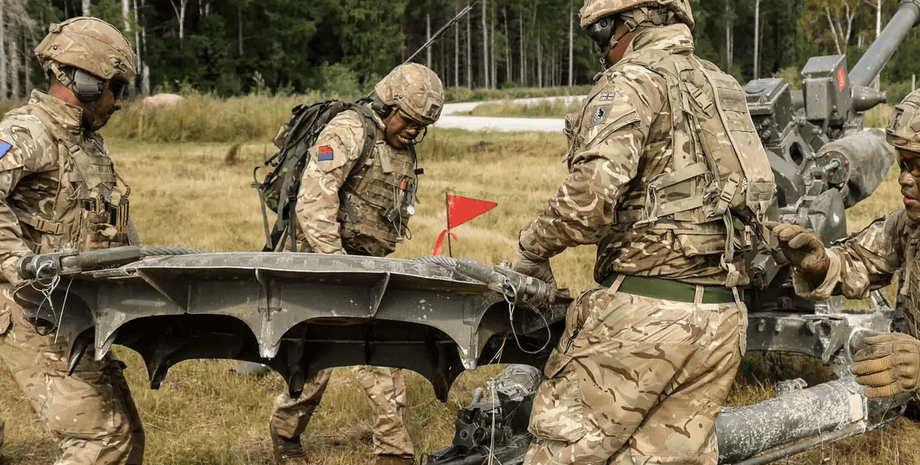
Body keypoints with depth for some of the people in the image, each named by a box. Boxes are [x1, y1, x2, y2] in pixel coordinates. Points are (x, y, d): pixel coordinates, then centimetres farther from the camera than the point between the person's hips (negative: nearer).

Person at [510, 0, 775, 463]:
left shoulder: (634, 82, -5)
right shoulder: (721, 88, 19)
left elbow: (592, 192, -19)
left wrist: (532, 248, -4)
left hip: (643, 313, -8)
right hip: (721, 319, 8)